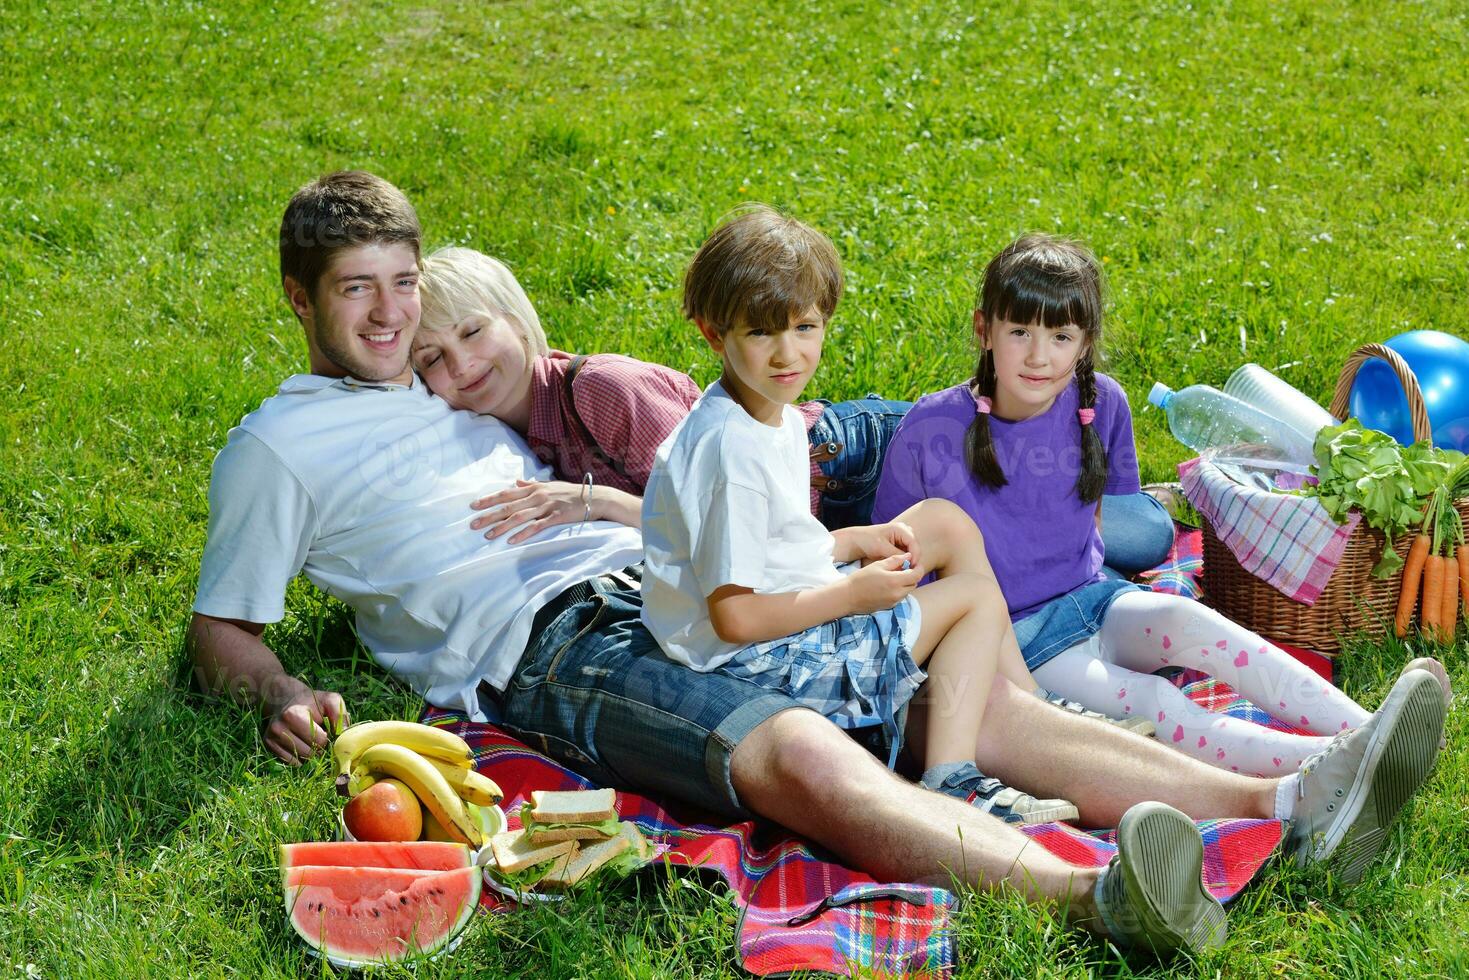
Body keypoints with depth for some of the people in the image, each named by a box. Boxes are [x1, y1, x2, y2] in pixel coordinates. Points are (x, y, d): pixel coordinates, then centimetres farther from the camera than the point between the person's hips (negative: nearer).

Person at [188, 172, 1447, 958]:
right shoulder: (277, 449, 9)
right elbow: (221, 631, 6)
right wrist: (283, 698, -14)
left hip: (662, 584, 8)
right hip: (550, 649, -7)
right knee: (804, 754, -37)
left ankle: (1290, 807, -21)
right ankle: (1093, 898, -57)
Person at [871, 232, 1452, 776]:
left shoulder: (1101, 404, -1)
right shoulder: (933, 429, -12)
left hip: (1091, 598, 4)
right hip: (1013, 634, -3)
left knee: (1185, 621, -29)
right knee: (1142, 703, -29)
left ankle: (1364, 729, -38)